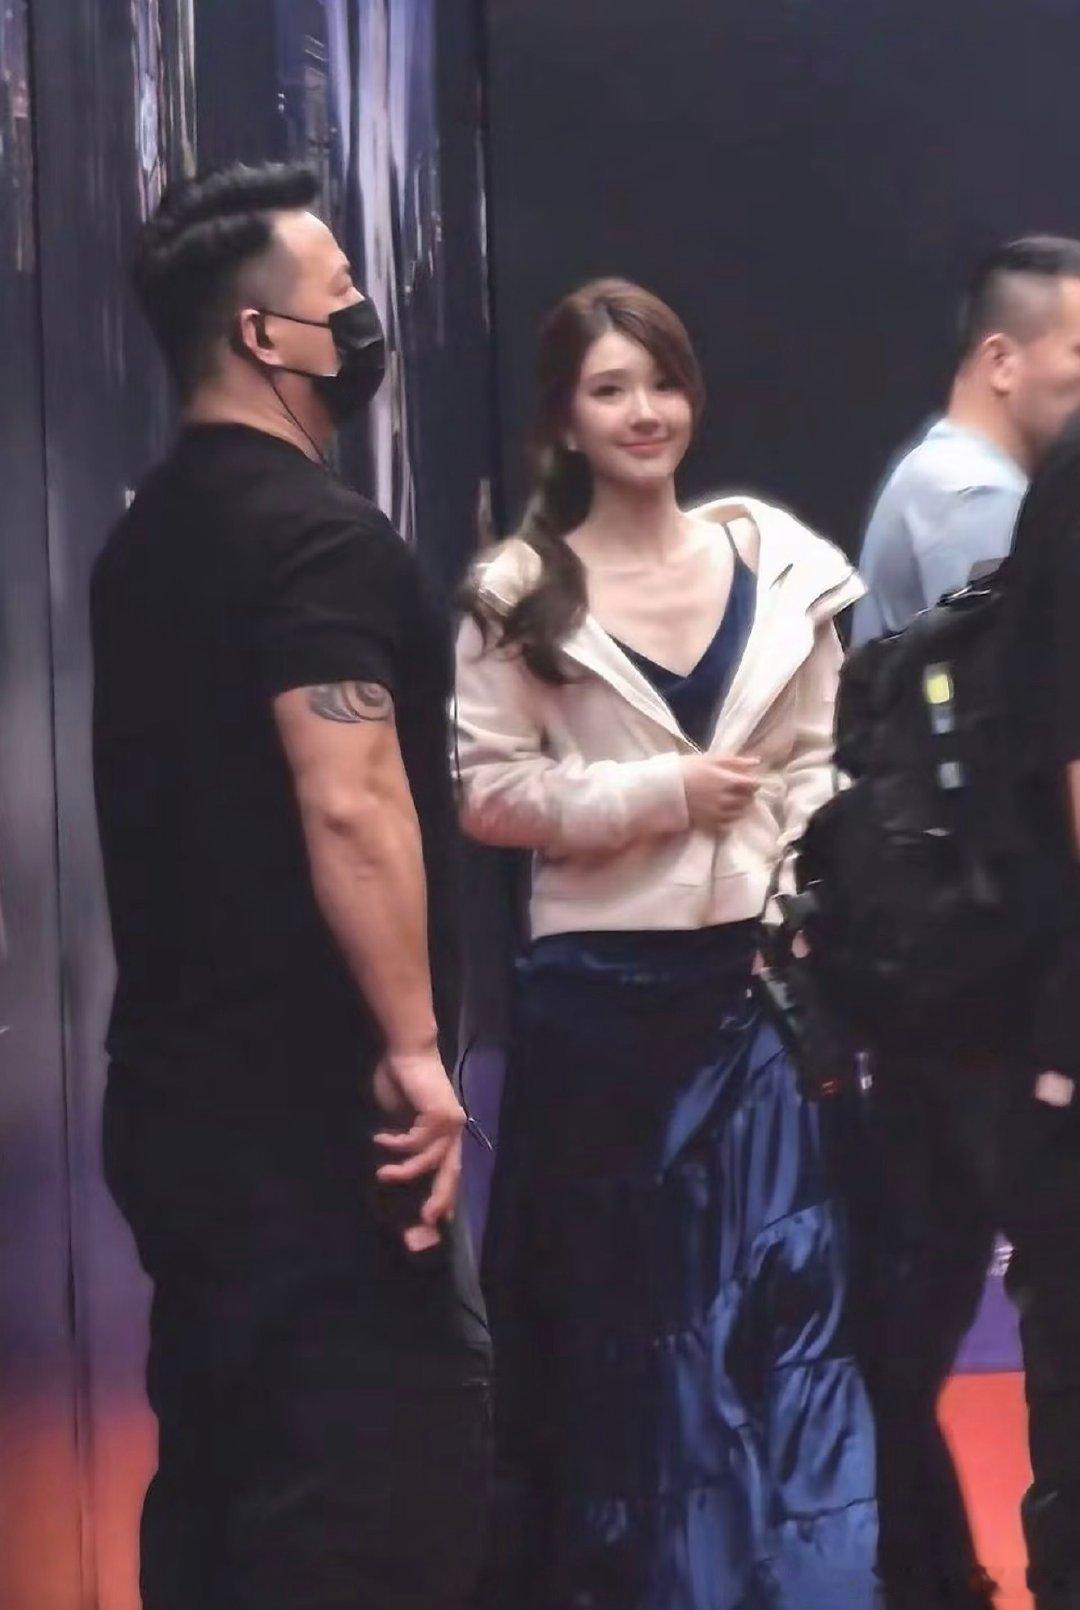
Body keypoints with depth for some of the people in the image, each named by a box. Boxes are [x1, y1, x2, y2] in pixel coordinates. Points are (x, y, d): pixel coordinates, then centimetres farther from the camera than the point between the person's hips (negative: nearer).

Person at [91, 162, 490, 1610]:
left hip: (182, 1093, 10)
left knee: (222, 1477, 14)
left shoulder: (151, 534, 15)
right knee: (383, 1494, -8)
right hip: (307, 1107, -10)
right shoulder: (317, 534, -14)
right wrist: (414, 1047, -21)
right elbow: (350, 806, -25)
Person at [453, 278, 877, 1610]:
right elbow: (485, 794, -6)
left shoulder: (775, 564, 6)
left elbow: (812, 772, 8)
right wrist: (664, 792, -13)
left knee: (784, 1302, 3)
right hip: (599, 989, -2)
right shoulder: (521, 592, -1)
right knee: (610, 1313, 6)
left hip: (756, 980, 2)